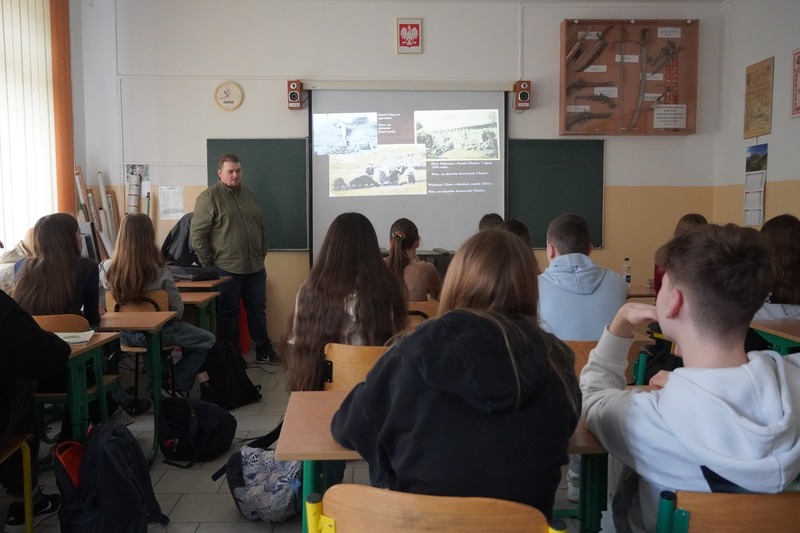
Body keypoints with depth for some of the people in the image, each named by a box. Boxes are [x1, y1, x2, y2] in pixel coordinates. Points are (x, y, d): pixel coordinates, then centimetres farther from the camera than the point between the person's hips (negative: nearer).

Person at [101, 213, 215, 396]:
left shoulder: (107, 269, -14)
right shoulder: (160, 272, -24)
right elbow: (178, 310, -13)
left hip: (124, 334, 5)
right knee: (207, 340, 16)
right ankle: (178, 385, 13)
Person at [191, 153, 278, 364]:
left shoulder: (249, 194, 13)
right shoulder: (209, 197, -8)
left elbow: (262, 227, 21)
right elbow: (198, 235, -11)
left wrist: (262, 254, 13)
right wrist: (209, 265, -9)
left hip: (255, 267, 6)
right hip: (226, 269, -6)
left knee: (258, 309, 13)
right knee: (228, 313, 6)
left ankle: (264, 350, 24)